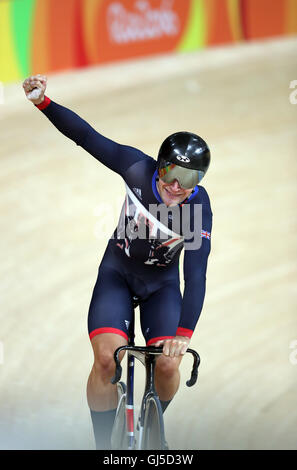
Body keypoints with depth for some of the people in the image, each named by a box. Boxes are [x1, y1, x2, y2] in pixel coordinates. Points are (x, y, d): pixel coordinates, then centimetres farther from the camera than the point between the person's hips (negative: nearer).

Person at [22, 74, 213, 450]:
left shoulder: (199, 209, -27)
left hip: (161, 284, 0)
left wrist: (183, 334, -41)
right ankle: (104, 446, -4)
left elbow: (196, 275, -32)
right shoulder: (138, 169, -24)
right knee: (106, 359, -20)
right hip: (117, 273, 0)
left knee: (168, 366, -15)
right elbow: (86, 136, -23)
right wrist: (43, 102, -37)